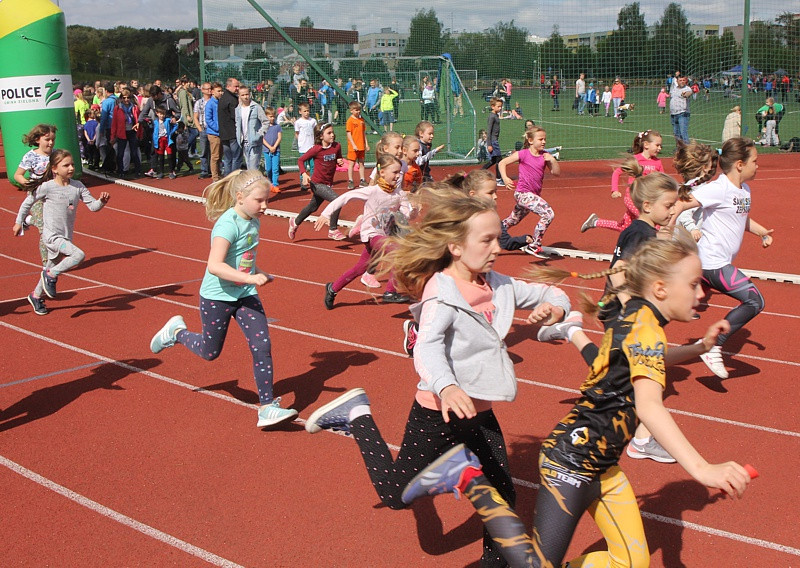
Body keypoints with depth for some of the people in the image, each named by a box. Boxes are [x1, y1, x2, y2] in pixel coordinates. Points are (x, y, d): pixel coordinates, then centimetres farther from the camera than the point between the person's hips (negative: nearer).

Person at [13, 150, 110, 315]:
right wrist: (18, 222, 9)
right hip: (51, 236, -6)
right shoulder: (47, 187, -12)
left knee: (52, 269, 18)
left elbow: (92, 206, -3)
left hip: (66, 237, 6)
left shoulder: (78, 186, -1)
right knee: (79, 255, -26)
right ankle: (51, 276, -7)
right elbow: (27, 203, 1)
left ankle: (36, 296, 39)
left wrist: (102, 201, -24)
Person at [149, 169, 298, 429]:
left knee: (262, 346, -8)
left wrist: (259, 273, 10)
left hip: (246, 295, 6)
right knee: (210, 352, 12)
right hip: (217, 297, -6)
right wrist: (251, 278, -38)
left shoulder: (253, 221, 3)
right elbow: (215, 265, -34)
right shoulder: (228, 224, -24)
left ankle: (267, 407, -3)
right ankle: (177, 332, 41)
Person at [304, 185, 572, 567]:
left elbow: (551, 294, 13)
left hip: (480, 412, 7)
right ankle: (358, 415, 19)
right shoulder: (442, 291, -21)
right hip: (439, 414, -7)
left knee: (502, 495, 12)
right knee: (397, 496, 7)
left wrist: (553, 308, -11)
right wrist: (446, 388, -56)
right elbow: (428, 347, -38)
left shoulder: (497, 285, 1)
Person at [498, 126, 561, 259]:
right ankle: (534, 246, -16)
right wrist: (505, 178, -20)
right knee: (548, 214, -23)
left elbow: (557, 173, 4)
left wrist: (552, 160, -13)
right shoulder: (523, 154, -9)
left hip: (534, 194, 7)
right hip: (523, 193, -7)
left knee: (512, 221, 23)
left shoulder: (545, 155, 7)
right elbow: (502, 163, -5)